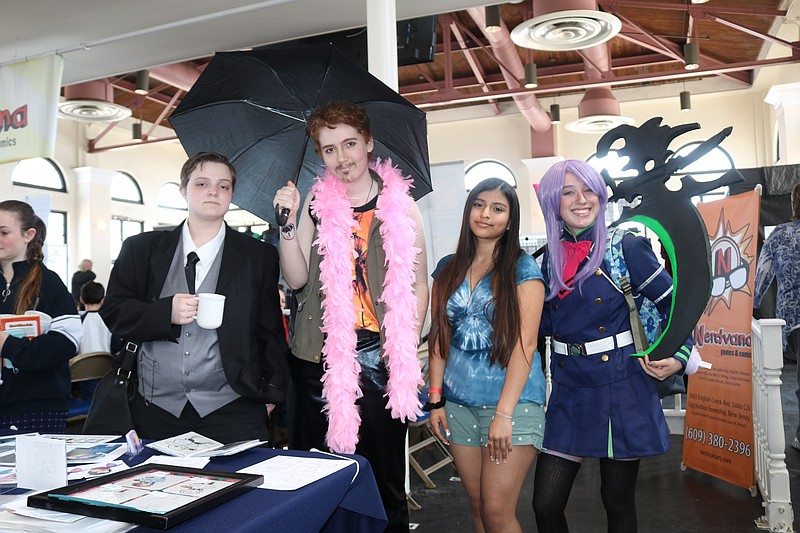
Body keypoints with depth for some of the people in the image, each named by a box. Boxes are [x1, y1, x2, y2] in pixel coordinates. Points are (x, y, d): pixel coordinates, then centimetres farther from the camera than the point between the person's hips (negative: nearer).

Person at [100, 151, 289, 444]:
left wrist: (270, 394, -3)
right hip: (155, 409, 1)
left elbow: (270, 332, 6)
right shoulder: (141, 248, 10)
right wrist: (166, 312, -13)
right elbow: (112, 312, 5)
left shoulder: (259, 256, 7)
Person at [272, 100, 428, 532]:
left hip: (380, 358, -1)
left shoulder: (400, 205, 2)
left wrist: (408, 352, -2)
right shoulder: (316, 202, 6)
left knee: (384, 477, 9)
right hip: (319, 357, 1)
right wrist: (288, 222, -9)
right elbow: (296, 279, 3)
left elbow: (418, 286, 6)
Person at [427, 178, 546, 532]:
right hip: (458, 403, 4)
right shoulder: (448, 269, 8)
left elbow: (525, 343, -11)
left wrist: (504, 413, -15)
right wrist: (435, 398, 4)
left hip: (512, 402, -4)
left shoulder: (523, 269, -5)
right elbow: (439, 337, 9)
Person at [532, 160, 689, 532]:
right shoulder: (548, 257, 5)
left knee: (618, 502, 12)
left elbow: (674, 302, 0)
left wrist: (678, 356, -13)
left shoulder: (626, 247, -6)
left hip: (620, 388, -3)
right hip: (567, 390, 3)